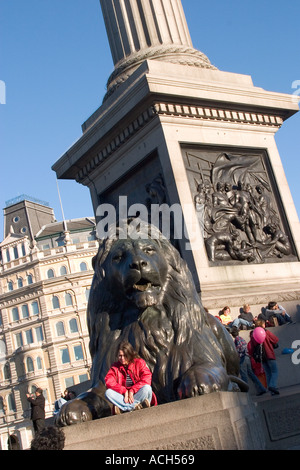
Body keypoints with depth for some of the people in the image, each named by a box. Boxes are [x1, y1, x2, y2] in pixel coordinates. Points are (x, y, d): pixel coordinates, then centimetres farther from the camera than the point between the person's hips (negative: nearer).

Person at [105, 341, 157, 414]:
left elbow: (147, 379, -14)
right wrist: (124, 391, -23)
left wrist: (132, 391, -21)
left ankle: (123, 408, -34)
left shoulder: (139, 362, -1)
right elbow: (109, 382, -12)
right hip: (123, 397, 2)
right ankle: (136, 406, -34)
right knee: (108, 393, -25)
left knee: (147, 388, -32)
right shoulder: (115, 367, 4)